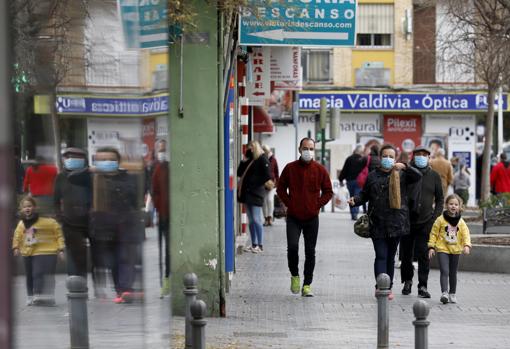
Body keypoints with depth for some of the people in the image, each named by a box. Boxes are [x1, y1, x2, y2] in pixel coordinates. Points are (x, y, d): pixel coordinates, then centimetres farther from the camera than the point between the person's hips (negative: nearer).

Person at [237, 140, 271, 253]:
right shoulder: (248, 160, 16)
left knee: (256, 220, -8)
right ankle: (254, 244, 13)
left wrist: (254, 184, -14)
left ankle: (260, 245, -5)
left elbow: (267, 176, -13)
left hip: (255, 193, -8)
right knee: (251, 220, 9)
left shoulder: (262, 159, -7)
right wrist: (244, 161, 1)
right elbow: (240, 173, 12)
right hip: (247, 193, 8)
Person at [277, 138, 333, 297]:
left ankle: (307, 285, 12)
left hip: (312, 217, 1)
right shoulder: (290, 168, 1)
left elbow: (328, 192, 9)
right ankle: (294, 275, 8)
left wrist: (318, 205, -3)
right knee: (292, 246, -16)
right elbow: (280, 188, 10)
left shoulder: (320, 170, 2)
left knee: (310, 251, 4)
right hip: (293, 217, -1)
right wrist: (289, 203, -1)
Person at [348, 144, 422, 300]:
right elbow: (365, 194, 13)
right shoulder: (372, 176, 7)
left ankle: (388, 288, 20)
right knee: (381, 256, -8)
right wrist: (355, 200, -7)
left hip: (396, 222, 1)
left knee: (390, 256, 11)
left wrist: (405, 167, -25)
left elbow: (418, 176, -9)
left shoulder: (401, 175, 5)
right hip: (377, 223, -1)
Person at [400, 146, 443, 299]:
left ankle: (422, 286, 0)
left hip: (426, 222, 0)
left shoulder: (434, 176, 7)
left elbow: (440, 199, 13)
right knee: (406, 254, 8)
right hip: (407, 221, 0)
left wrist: (436, 216, 1)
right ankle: (407, 281, 26)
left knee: (424, 254, -5)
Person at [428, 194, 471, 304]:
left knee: (453, 273, 13)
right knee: (444, 271, -15)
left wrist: (467, 245, -21)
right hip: (442, 249, -3)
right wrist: (431, 247, -5)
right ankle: (444, 293, -21)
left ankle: (452, 294, 23)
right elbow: (434, 233, 0)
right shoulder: (441, 219, -5)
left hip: (455, 250, 3)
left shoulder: (461, 222, 2)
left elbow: (465, 234, -4)